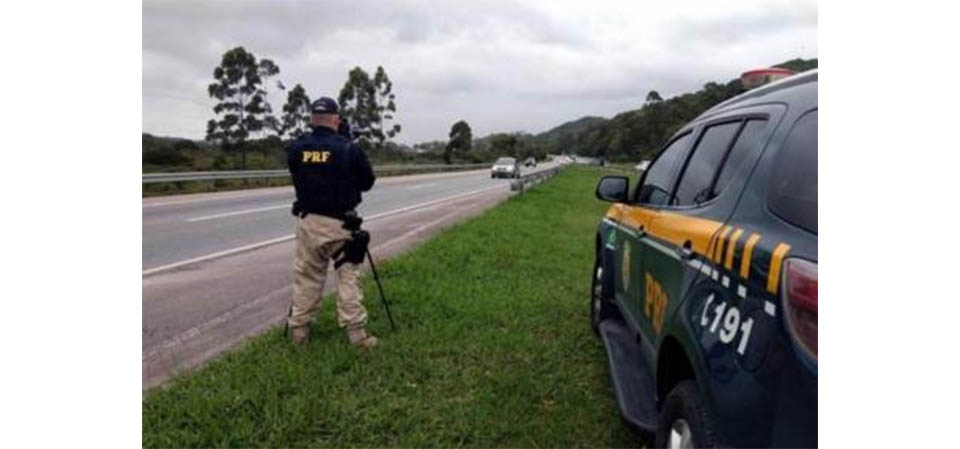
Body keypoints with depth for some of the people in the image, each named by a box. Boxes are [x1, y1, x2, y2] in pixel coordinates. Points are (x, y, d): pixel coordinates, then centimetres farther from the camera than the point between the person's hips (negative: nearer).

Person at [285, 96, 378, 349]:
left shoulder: (295, 148, -2)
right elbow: (368, 182, 1)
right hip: (340, 223, -3)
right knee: (348, 275, 7)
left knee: (306, 276, 14)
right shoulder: (349, 149, -11)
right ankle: (356, 331, 7)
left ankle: (299, 329, 22)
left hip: (308, 221, 3)